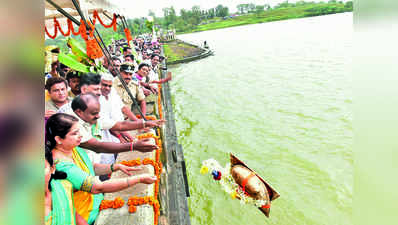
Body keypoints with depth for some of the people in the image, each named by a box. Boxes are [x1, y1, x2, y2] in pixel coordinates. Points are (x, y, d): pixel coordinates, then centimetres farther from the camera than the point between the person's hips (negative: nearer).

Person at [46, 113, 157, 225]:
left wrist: (117, 167, -4)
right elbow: (99, 187, -34)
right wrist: (139, 179, -33)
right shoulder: (61, 165, -30)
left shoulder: (73, 148, -3)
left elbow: (92, 168, 12)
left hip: (97, 199, 7)